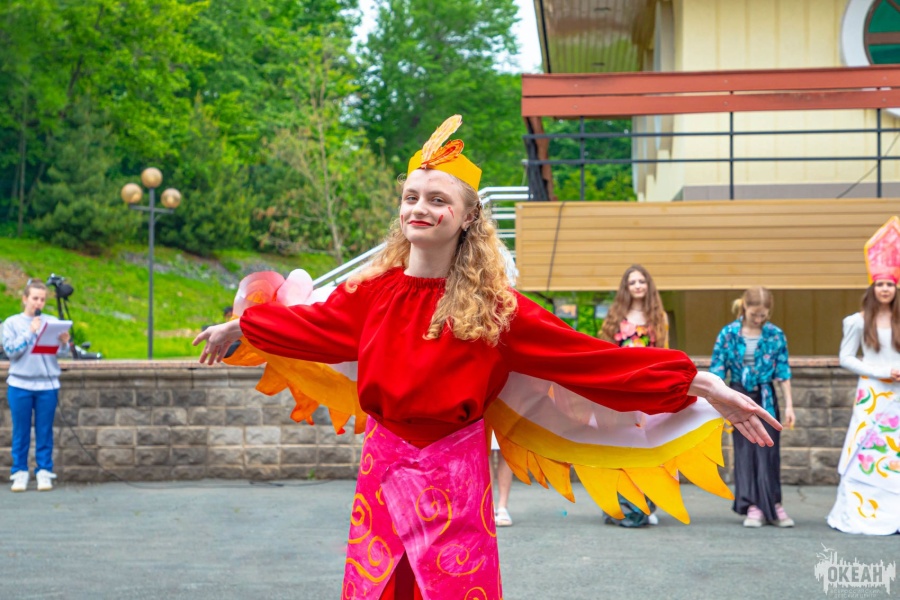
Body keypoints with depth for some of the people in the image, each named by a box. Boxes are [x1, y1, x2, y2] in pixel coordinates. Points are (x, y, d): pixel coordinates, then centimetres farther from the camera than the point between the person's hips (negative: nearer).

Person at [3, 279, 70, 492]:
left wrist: (64, 343, -20)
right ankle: (19, 473, 9)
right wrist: (30, 332, -14)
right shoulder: (12, 323, 5)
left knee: (45, 432, 4)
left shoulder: (52, 322, 7)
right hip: (20, 385, -1)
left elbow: (61, 352, 1)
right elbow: (10, 350, -6)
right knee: (21, 431, 3)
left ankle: (44, 472, 8)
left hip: (47, 385, 1)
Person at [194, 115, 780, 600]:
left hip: (452, 475, -3)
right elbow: (312, 323, 18)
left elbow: (589, 357, -13)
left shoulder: (496, 308, -10)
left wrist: (704, 385, -17)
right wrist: (235, 328, 31)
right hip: (383, 469, 3)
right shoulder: (375, 290, 0)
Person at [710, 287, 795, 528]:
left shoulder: (776, 335, -3)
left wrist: (789, 405, 0)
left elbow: (783, 373, 2)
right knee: (744, 451, 2)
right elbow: (717, 372, -2)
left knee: (768, 450, 1)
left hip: (766, 398, 0)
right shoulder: (728, 334, -5)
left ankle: (773, 504, 12)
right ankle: (752, 506, 8)